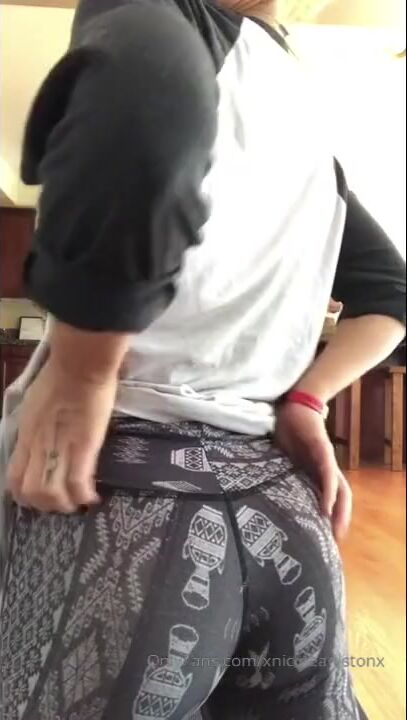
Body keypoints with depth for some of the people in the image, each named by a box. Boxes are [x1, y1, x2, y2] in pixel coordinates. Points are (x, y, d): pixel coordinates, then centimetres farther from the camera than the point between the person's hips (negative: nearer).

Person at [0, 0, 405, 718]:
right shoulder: (309, 135, 19)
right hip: (278, 486, 7)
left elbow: (143, 91, -27)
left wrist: (79, 374, -17)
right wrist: (304, 402, 11)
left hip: (129, 474, -6)